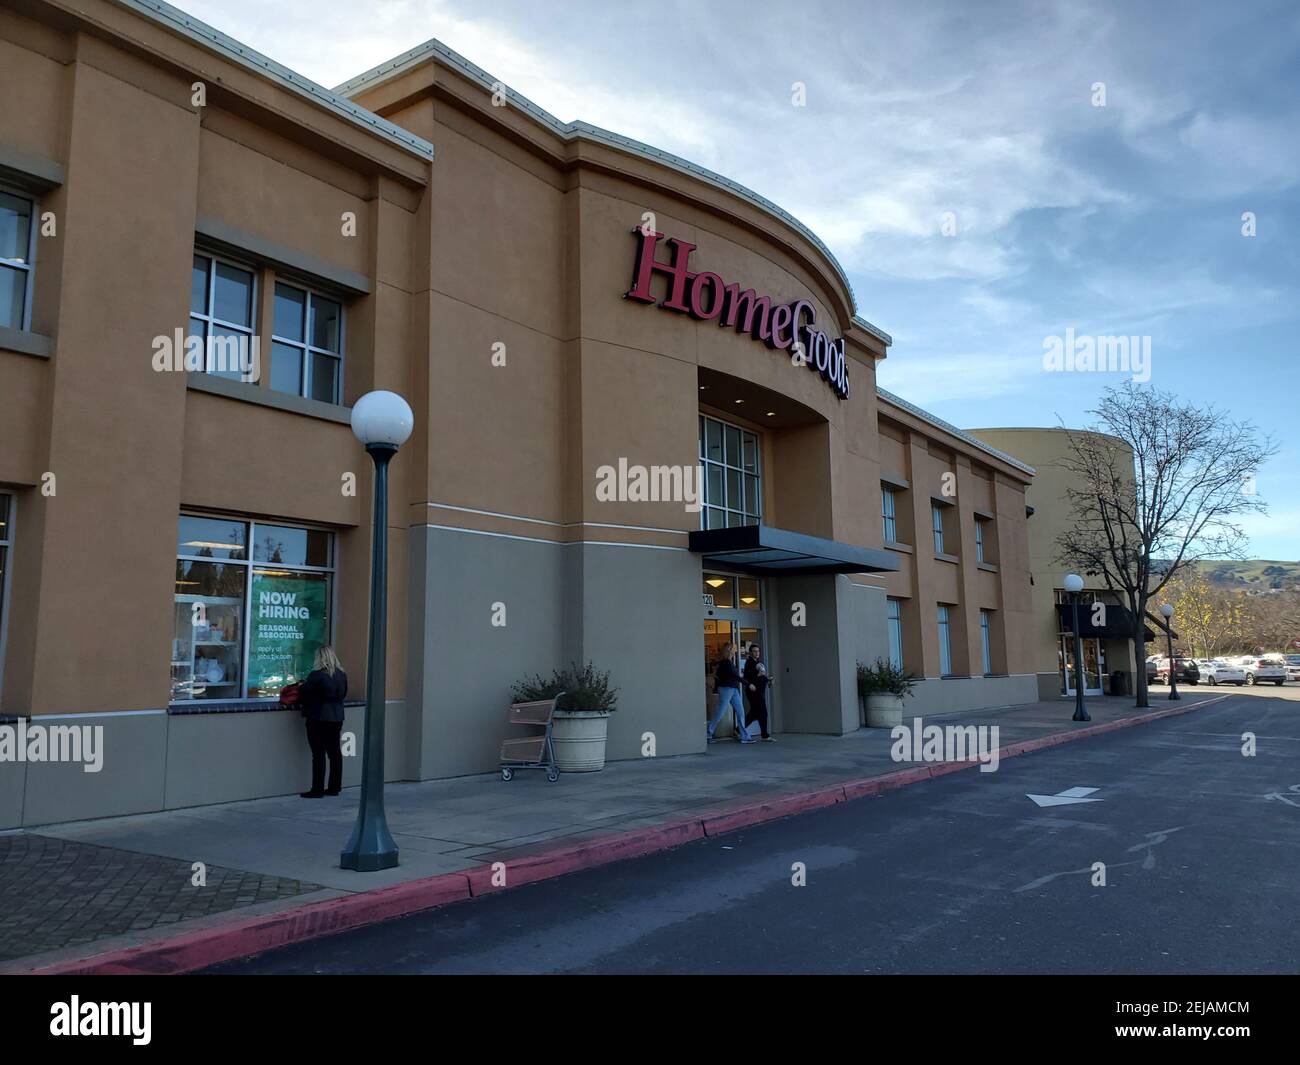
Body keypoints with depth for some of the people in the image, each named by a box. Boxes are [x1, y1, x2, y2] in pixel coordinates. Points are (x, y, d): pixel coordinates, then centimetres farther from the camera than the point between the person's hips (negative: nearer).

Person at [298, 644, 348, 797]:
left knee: (318, 754, -2)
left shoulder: (317, 675, -16)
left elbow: (303, 693, -8)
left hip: (318, 719, -6)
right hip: (336, 718, 7)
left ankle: (317, 789, 1)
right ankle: (335, 787, 17)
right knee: (335, 753, 11)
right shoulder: (342, 675, 4)